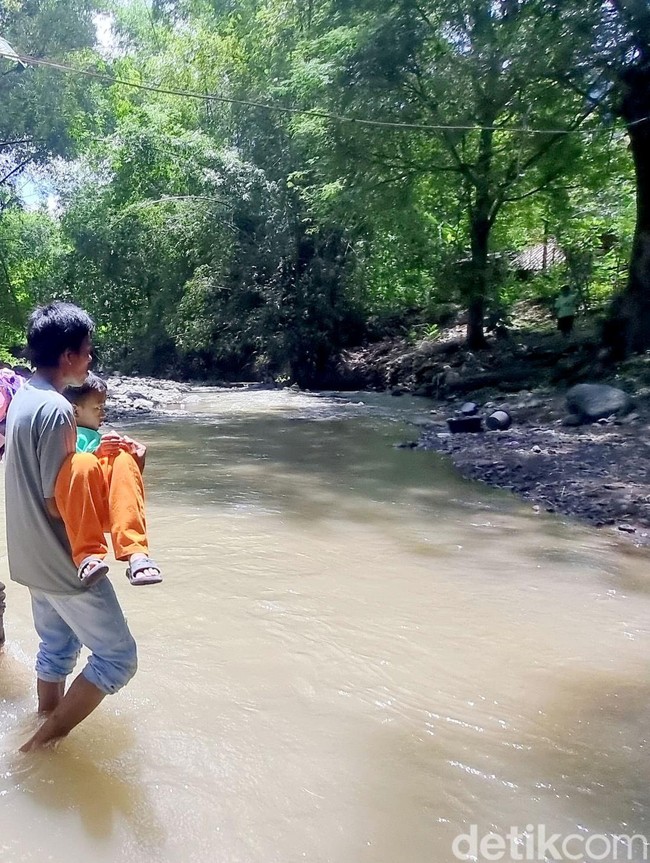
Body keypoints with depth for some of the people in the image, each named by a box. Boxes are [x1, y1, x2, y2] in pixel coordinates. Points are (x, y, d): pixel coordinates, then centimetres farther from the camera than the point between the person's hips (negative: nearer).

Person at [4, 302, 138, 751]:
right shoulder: (56, 410, -25)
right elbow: (57, 503, -23)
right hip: (63, 560, -10)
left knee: (57, 648, 24)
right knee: (118, 655, 2)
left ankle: (46, 729, 38)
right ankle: (48, 739, 10)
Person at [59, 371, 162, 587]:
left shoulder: (100, 438, 31)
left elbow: (125, 479, 22)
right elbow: (72, 467, -5)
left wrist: (137, 457, 3)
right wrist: (98, 454, -20)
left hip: (107, 509, 4)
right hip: (75, 510, -4)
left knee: (123, 459, -23)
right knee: (82, 463, -32)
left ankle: (136, 553, -38)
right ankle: (87, 555, -39)